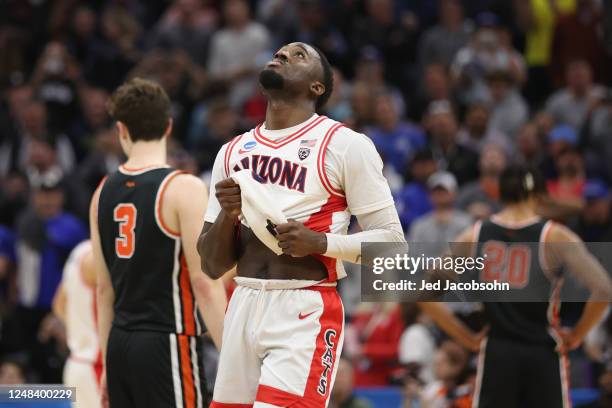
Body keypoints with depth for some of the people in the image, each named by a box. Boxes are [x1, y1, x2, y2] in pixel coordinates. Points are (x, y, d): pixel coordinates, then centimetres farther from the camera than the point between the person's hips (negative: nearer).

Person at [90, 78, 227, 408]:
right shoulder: (184, 190, -10)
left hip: (120, 344, 7)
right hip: (167, 343, -7)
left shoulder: (104, 192, 9)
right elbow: (204, 283, -14)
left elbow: (103, 288, 14)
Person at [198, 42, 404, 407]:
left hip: (306, 313, -6)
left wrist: (320, 243, -17)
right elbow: (213, 266, 15)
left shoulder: (345, 145, -1)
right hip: (243, 310, 6)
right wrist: (227, 215, -4)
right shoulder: (233, 153, 15)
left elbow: (392, 241, -3)